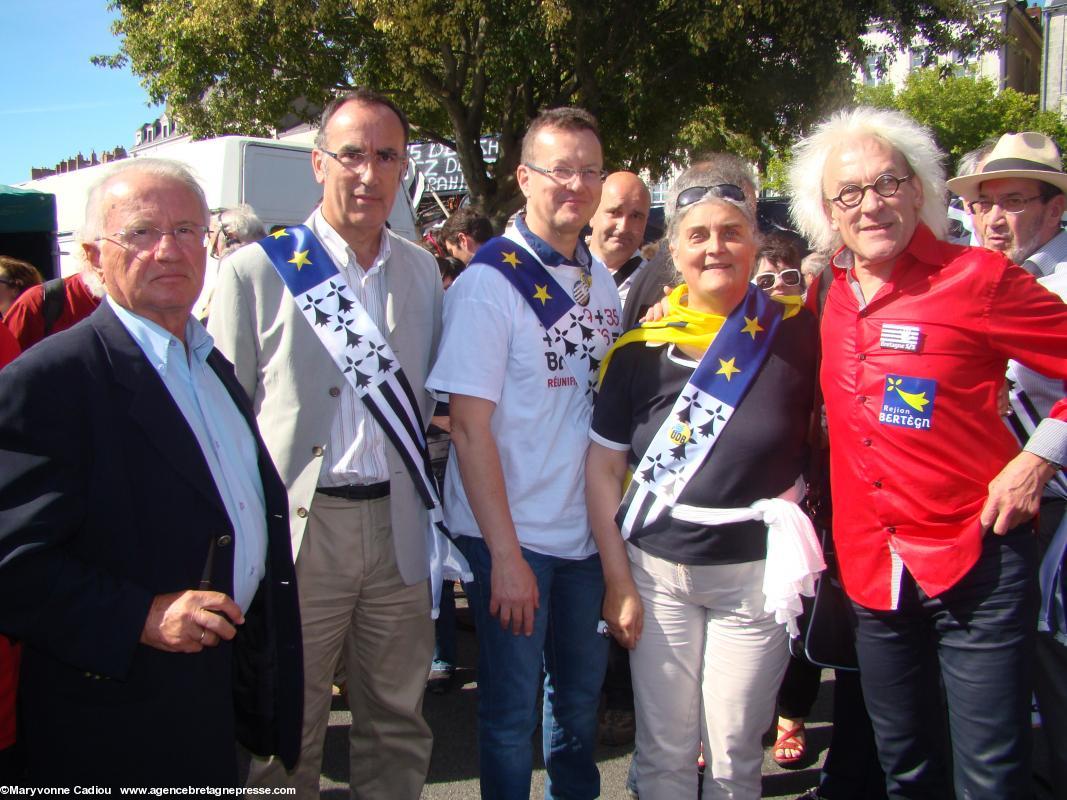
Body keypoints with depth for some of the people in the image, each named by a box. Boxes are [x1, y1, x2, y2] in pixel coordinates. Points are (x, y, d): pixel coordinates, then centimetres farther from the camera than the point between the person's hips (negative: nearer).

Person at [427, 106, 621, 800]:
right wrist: (504, 554, -18)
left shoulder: (601, 277, 6)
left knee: (582, 692, 21)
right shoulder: (491, 280, -14)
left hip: (586, 528, 6)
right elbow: (470, 425, -17)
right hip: (512, 535, -6)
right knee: (514, 709, 8)